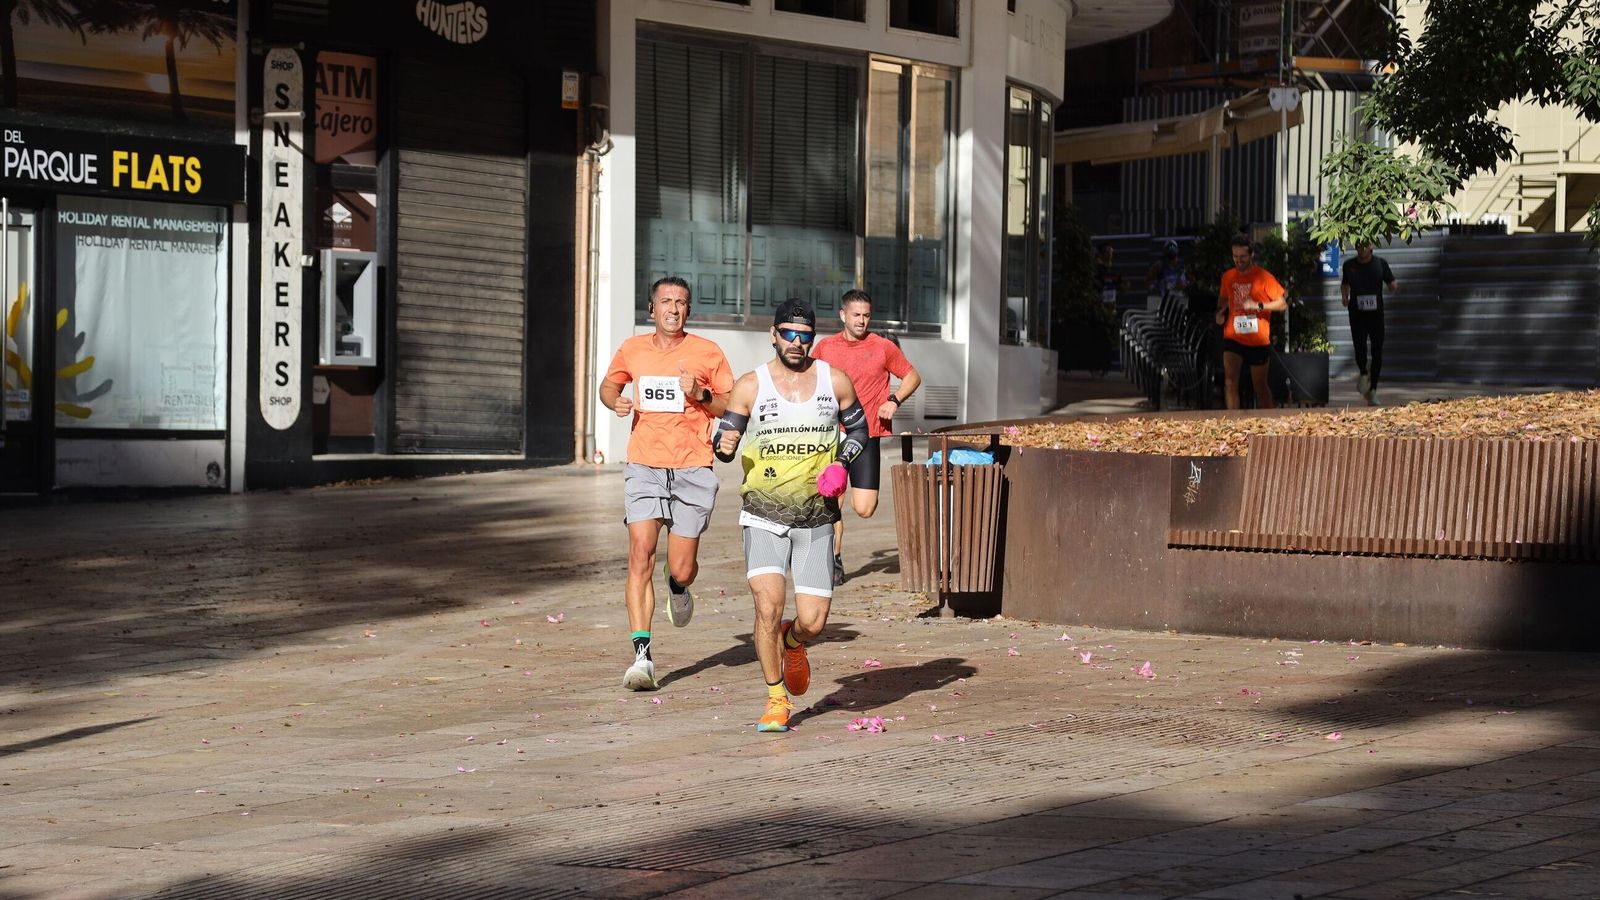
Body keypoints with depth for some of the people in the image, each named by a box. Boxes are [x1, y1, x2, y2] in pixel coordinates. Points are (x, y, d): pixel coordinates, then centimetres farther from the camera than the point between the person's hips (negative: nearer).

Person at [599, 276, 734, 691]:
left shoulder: (708, 353, 1)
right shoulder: (632, 350, 7)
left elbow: (733, 407, 6)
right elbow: (609, 384, 26)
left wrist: (701, 395, -13)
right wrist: (615, 401, 3)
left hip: (692, 471, -1)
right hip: (644, 468, 1)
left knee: (681, 570, 2)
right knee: (640, 557, -14)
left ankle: (679, 588, 42)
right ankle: (642, 655, -15)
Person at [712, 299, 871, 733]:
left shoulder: (834, 380, 3)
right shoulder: (750, 385, -1)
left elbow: (858, 428, 15)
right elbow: (725, 443, 1)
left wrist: (841, 464, -4)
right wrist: (724, 445, -23)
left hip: (816, 520, 1)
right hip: (764, 516, -1)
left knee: (812, 622, -4)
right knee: (768, 605, -19)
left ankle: (793, 643, 36)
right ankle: (776, 701, 0)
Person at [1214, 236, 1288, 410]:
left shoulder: (1263, 277, -6)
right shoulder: (1228, 277, 5)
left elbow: (1283, 304, -6)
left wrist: (1258, 305, -20)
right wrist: (1220, 312, 3)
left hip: (1258, 340, -2)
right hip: (1233, 337, 2)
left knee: (1260, 385, 10)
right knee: (1230, 379, -19)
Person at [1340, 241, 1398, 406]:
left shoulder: (1380, 263, 3)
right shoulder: (1349, 265, 5)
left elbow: (1391, 284, 5)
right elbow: (1345, 284, 20)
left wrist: (1395, 286, -18)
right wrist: (1344, 297, 1)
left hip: (1376, 313, 0)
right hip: (1357, 314, 0)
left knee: (1377, 352, -2)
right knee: (1360, 349, -11)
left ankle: (1372, 390, 9)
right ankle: (1363, 373, 24)